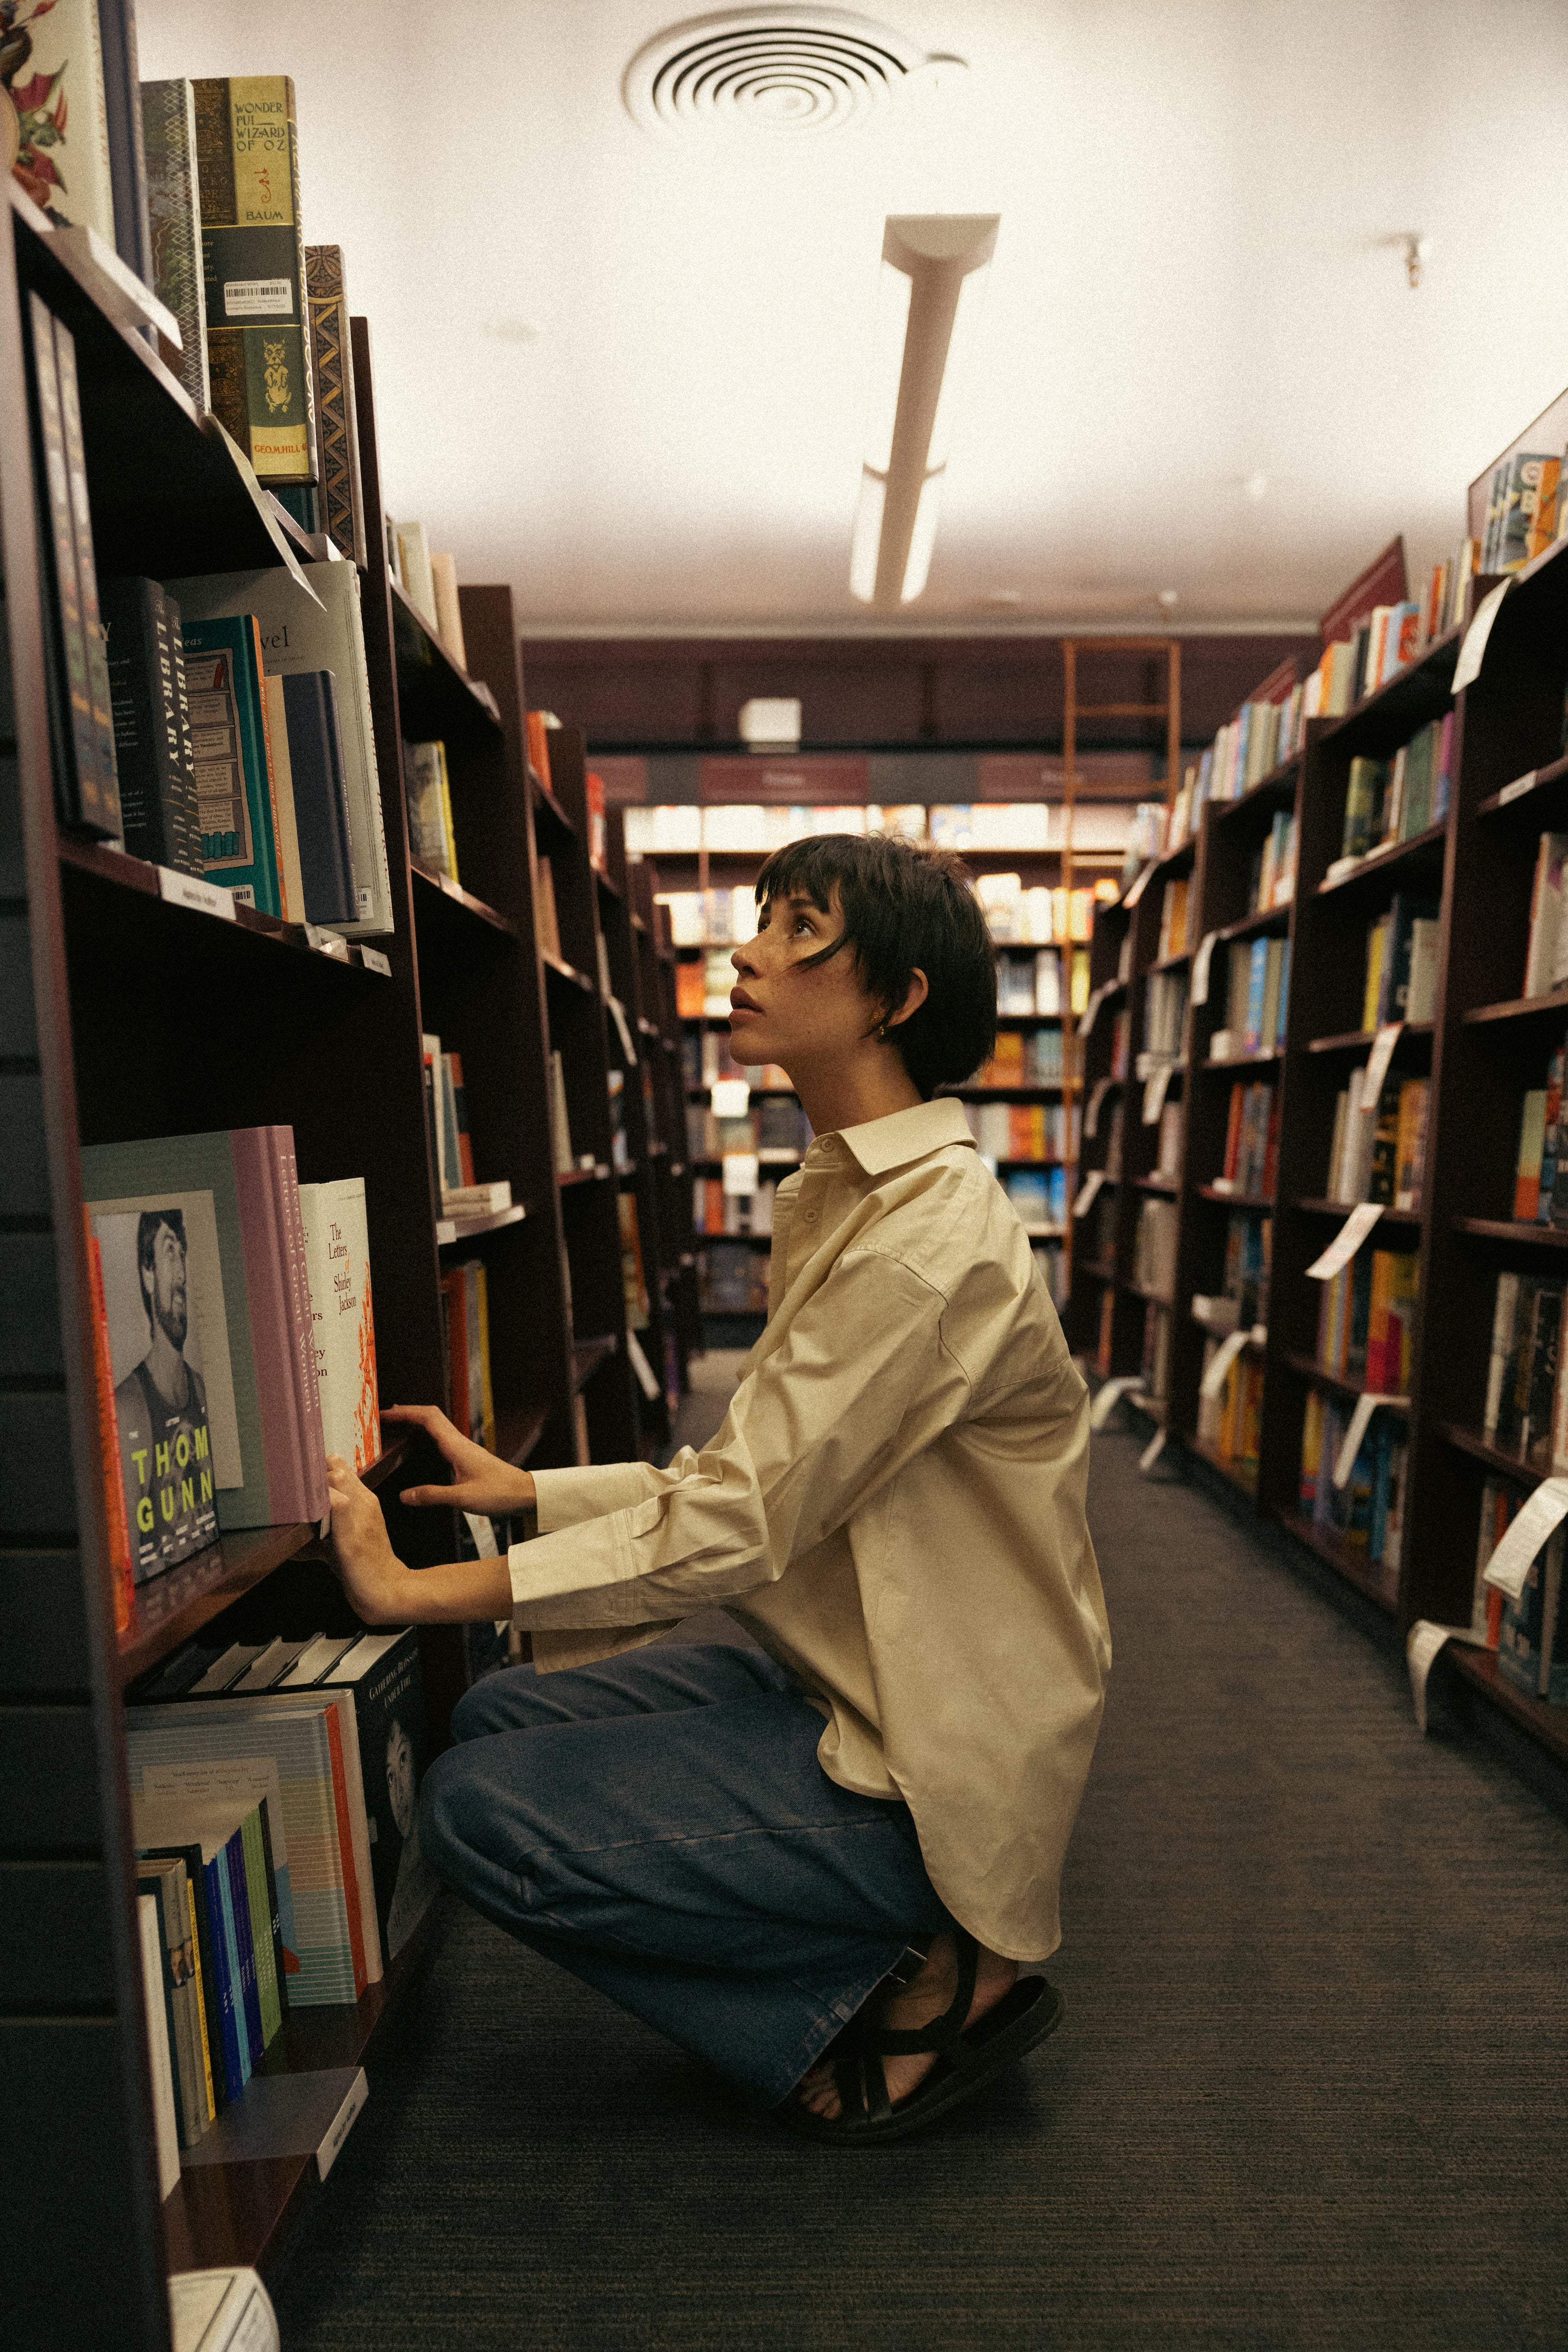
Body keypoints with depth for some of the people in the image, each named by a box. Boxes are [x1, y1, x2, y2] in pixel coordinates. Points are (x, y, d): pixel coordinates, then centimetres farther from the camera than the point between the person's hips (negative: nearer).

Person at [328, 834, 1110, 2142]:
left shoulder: (933, 1243, -25)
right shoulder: (848, 1199, 7)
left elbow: (739, 1526, -26)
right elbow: (759, 1481, 9)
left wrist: (415, 1589, -20)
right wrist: (523, 1488, 5)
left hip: (928, 1770, -9)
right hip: (843, 1685, 9)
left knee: (481, 1814, -11)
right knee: (496, 1720, 7)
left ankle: (930, 1984, 2)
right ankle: (883, 1959, 13)